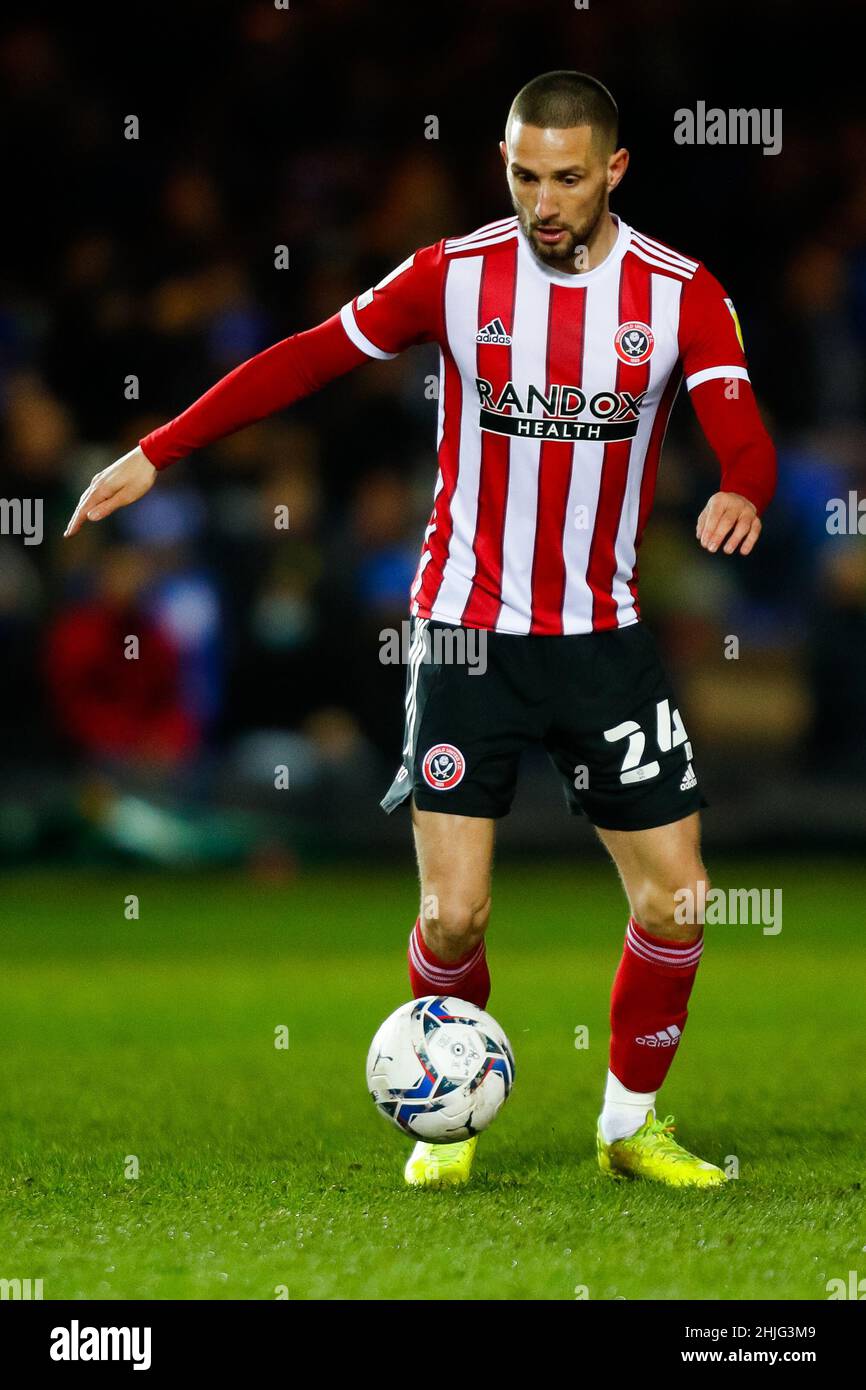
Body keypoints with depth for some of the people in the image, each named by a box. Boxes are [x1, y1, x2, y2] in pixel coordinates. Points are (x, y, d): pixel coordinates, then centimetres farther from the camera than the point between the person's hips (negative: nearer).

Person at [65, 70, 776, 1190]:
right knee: (453, 914, -8)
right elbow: (307, 361, 0)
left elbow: (743, 436, -16)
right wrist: (158, 452, -4)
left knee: (674, 901, -1)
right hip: (466, 632, -1)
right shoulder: (456, 274, -6)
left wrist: (739, 495, -40)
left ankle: (632, 1124, 20)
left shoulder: (679, 294, -6)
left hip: (603, 636, 1)